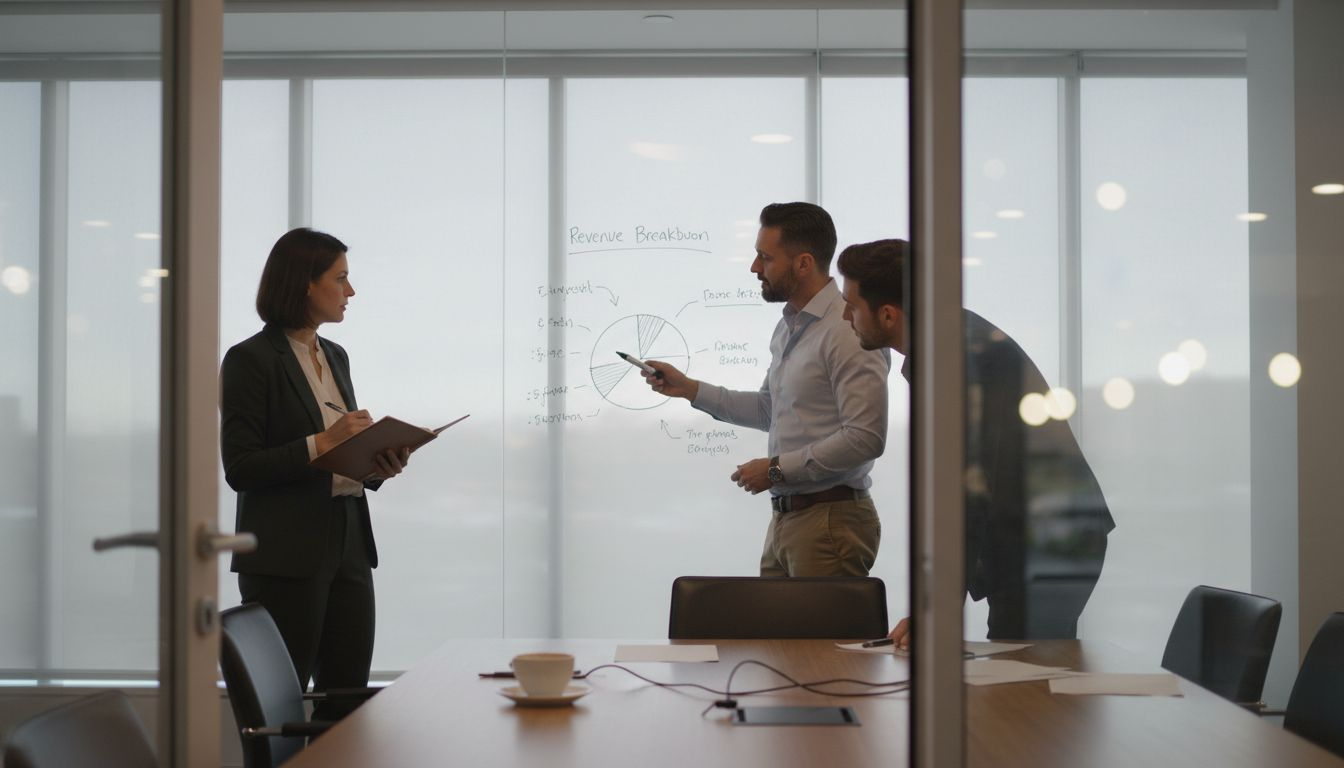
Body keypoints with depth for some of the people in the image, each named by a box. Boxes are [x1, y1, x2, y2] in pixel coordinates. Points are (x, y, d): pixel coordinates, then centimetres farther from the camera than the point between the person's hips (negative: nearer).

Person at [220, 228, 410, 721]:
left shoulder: (335, 356, 16)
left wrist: (379, 465, 1)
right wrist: (322, 443, -19)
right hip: (285, 560, -7)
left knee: (347, 705, 7)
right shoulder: (250, 360, -7)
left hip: (349, 550, 7)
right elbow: (240, 469, -13)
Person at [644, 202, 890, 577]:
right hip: (784, 517, 9)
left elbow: (864, 437, -22)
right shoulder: (788, 327, 15)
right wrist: (689, 388, 20)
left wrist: (778, 468, -15)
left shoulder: (848, 332, -16)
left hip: (831, 519, -9)